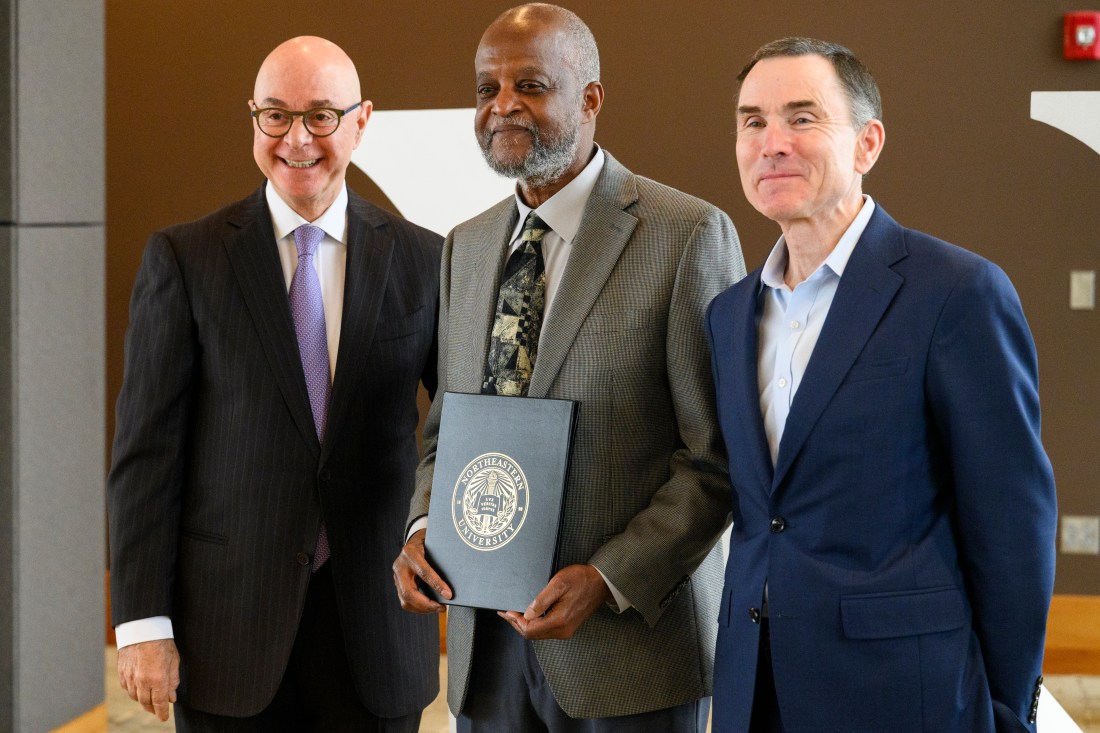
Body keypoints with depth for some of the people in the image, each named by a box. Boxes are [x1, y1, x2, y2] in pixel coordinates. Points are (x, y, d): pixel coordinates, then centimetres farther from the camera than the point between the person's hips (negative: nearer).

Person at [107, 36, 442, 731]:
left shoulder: (422, 259, 4)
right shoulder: (183, 258, 0)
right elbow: (146, 448, -2)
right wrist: (142, 622, -7)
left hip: (377, 628, 1)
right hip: (228, 634, -1)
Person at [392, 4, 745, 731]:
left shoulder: (689, 235, -8)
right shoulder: (465, 248, 12)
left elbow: (719, 455, -10)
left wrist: (609, 580, -17)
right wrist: (423, 528, -2)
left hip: (627, 640, -5)